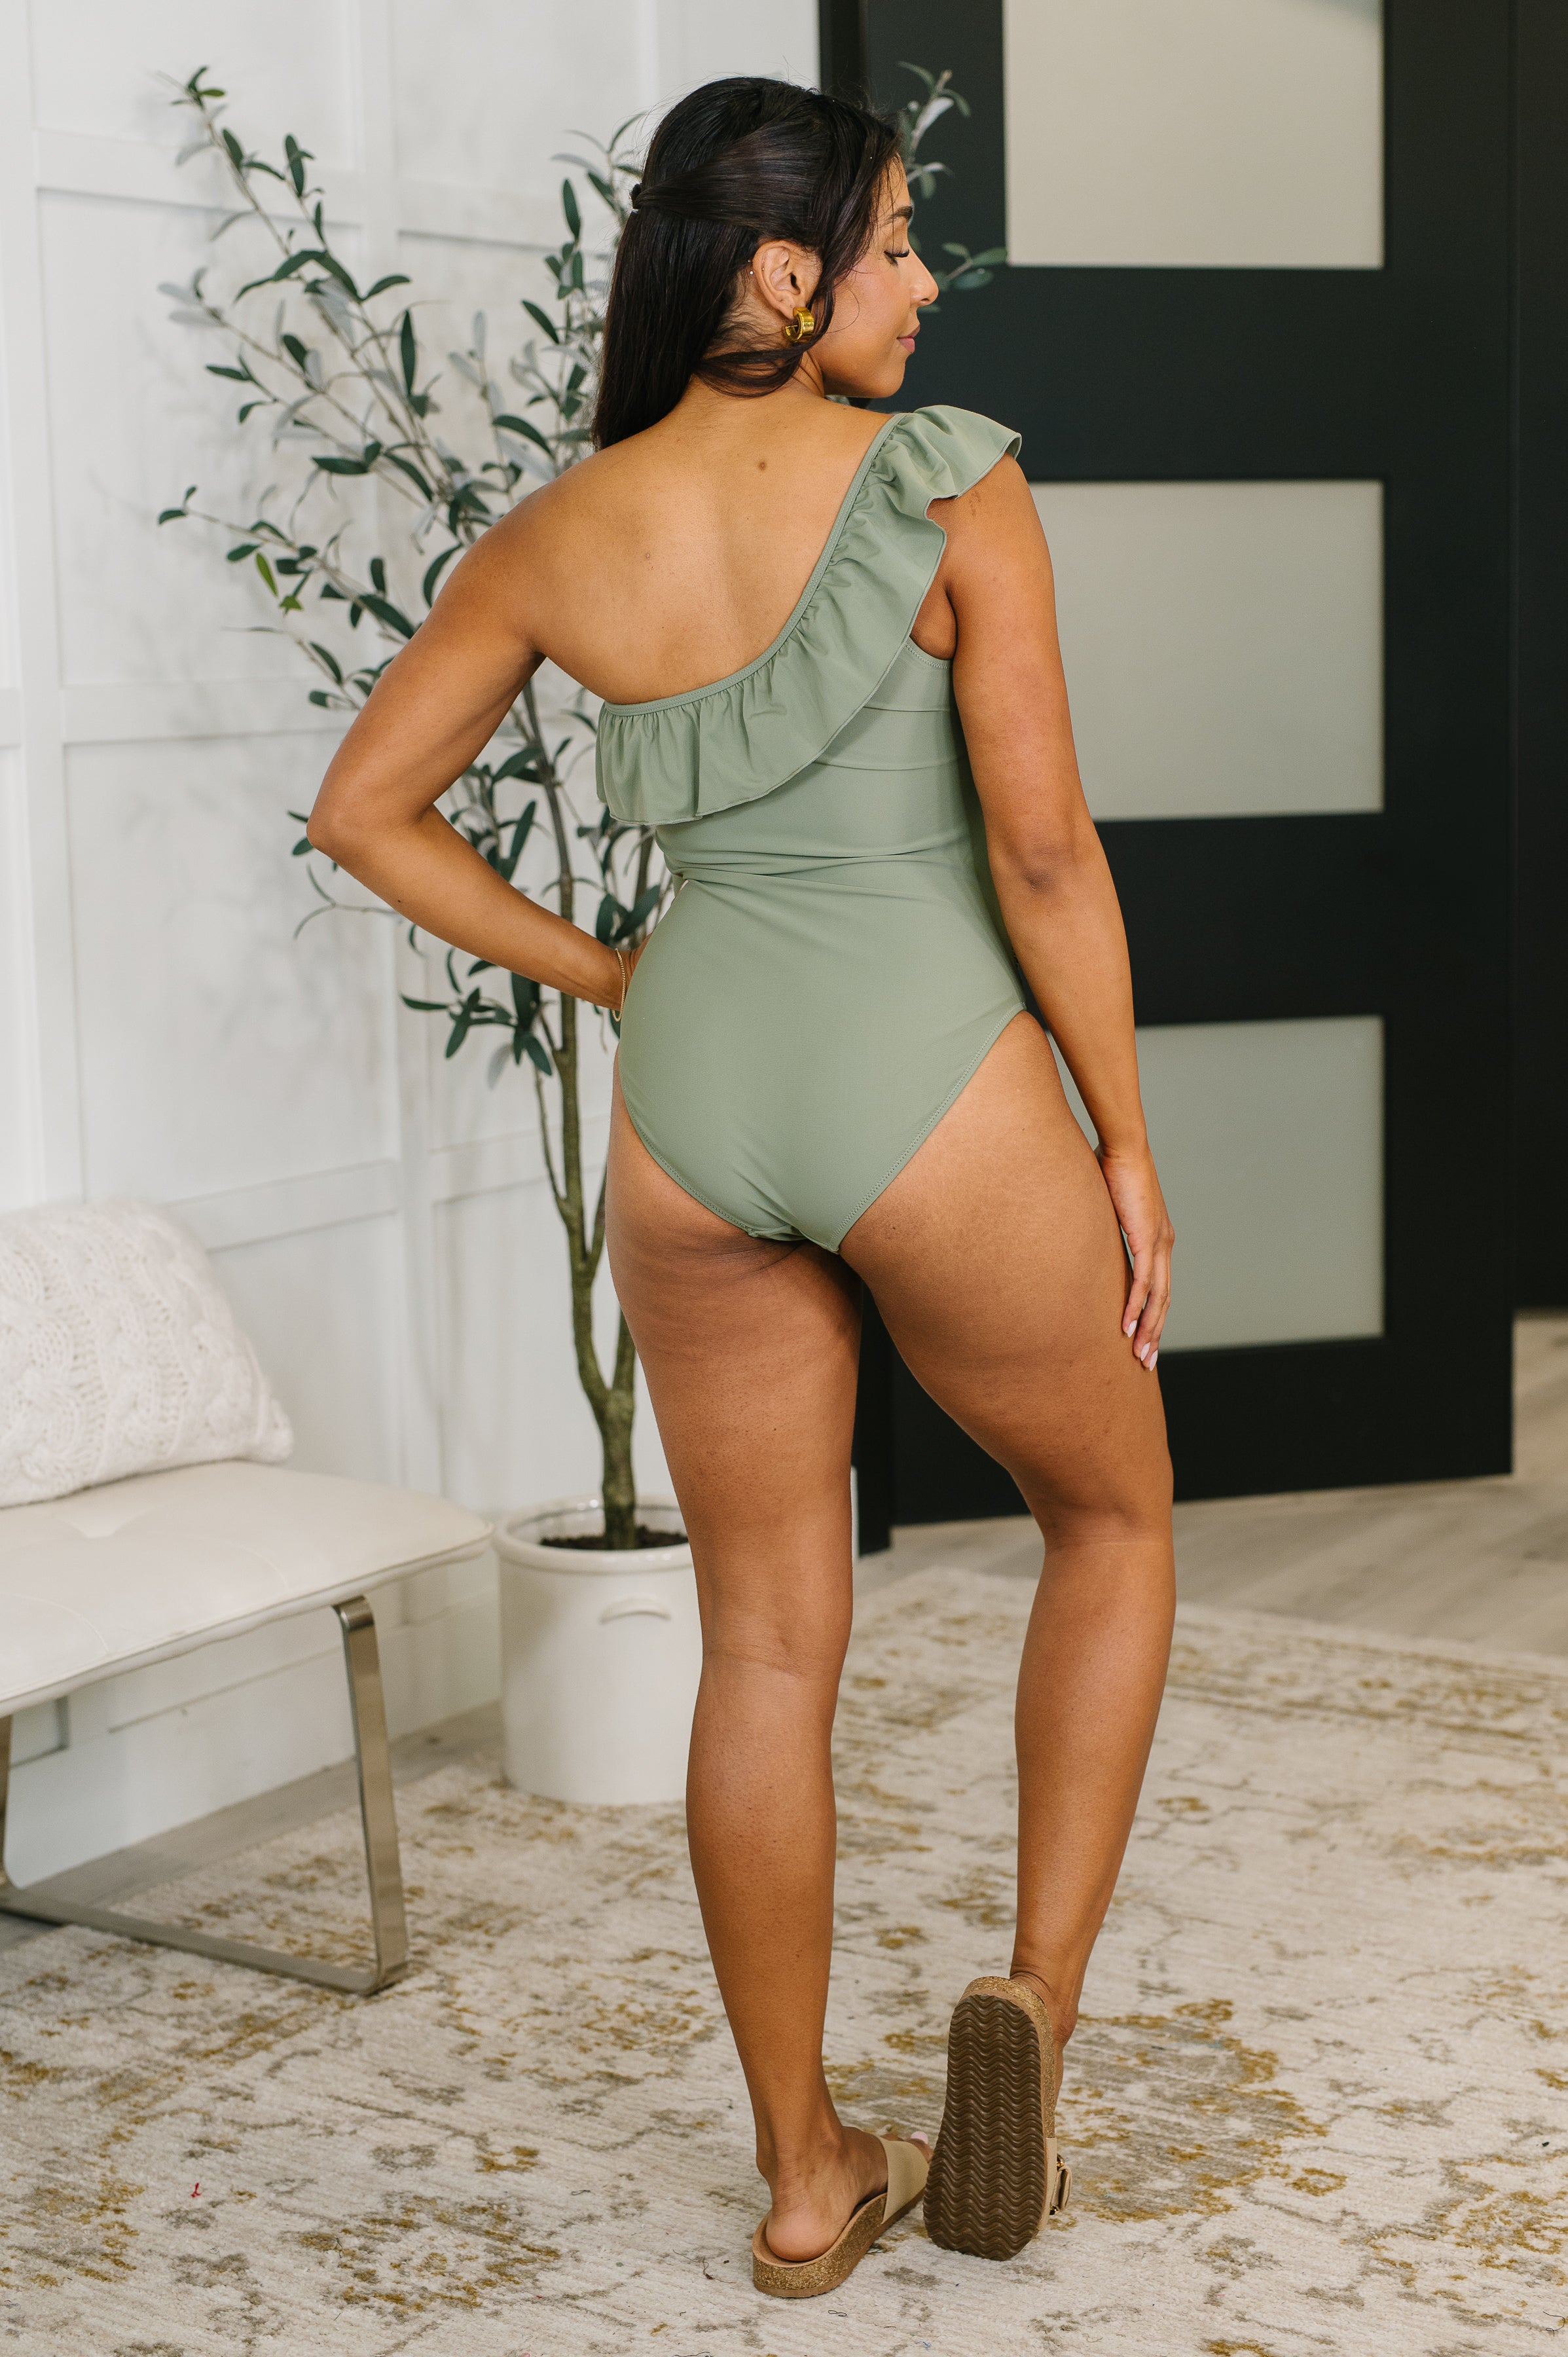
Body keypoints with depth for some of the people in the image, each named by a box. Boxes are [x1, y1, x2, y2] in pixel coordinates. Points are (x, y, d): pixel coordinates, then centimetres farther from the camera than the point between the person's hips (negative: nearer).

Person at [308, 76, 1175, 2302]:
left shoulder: (558, 540, 5)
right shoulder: (949, 485, -9)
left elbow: (364, 808, 11)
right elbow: (1043, 841, -13)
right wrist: (1129, 1140, -3)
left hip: (693, 1098, 4)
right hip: (931, 1082, -4)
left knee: (770, 1643, 14)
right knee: (1114, 1518, 22)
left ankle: (805, 2179, 24)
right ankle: (1033, 1995, 5)